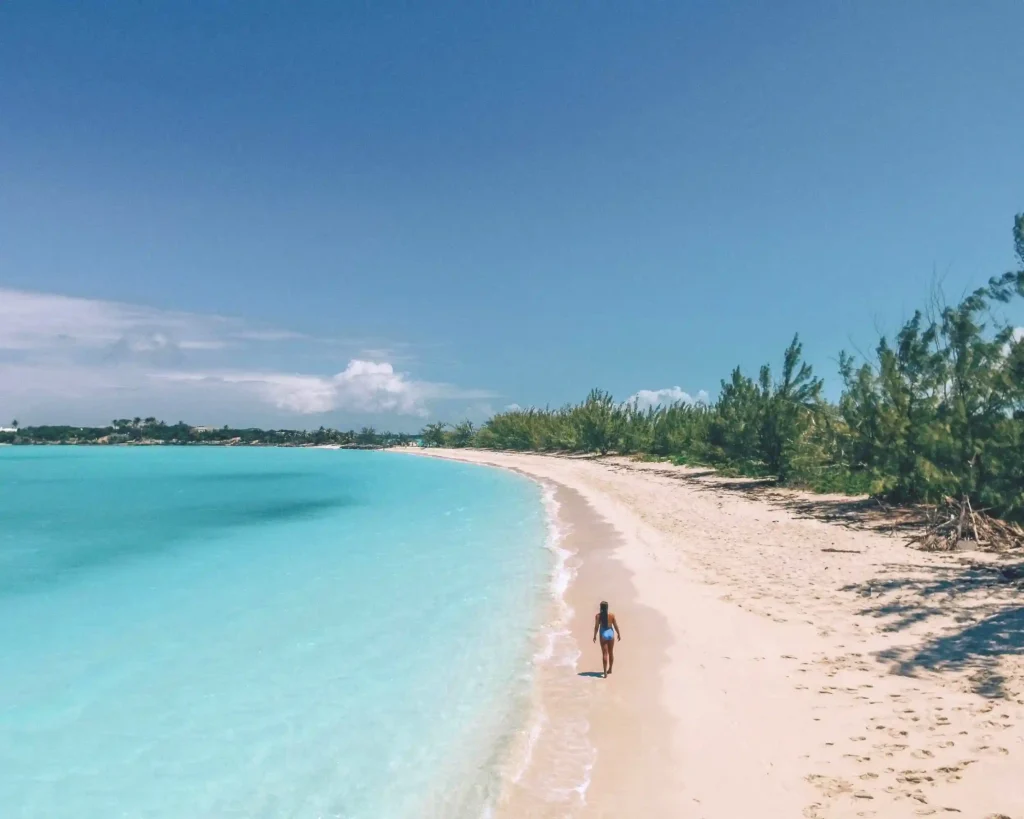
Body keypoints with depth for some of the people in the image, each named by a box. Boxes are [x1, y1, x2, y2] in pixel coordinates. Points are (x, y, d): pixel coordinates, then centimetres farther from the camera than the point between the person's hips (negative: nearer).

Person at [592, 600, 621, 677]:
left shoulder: (598, 615, -10)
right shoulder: (612, 615, -6)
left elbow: (596, 626, -11)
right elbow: (616, 626, -1)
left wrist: (595, 636, 0)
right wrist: (619, 634, 12)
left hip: (603, 634, -2)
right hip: (610, 633, 2)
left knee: (605, 654, 0)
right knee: (611, 653, 18)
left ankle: (605, 672, -5)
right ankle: (610, 669, 31)